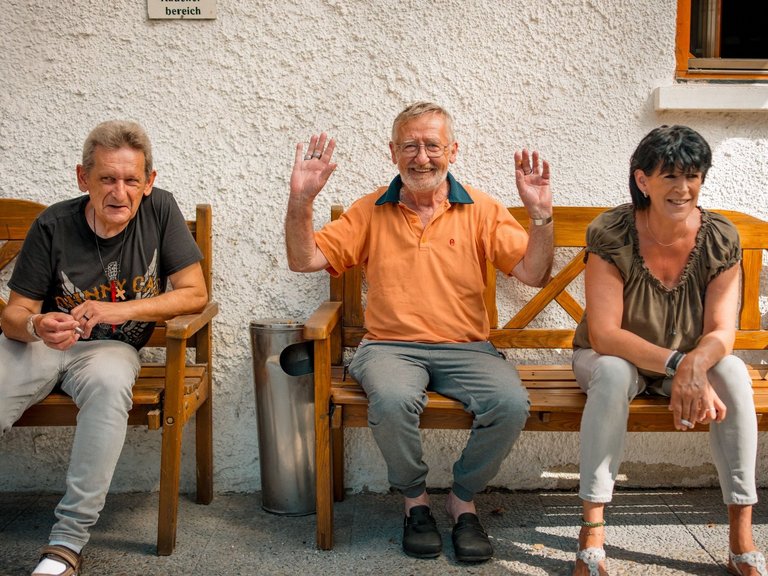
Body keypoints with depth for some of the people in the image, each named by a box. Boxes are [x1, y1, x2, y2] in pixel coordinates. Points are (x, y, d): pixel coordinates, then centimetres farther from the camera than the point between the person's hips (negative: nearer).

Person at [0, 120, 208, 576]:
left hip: (111, 347, -1)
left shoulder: (160, 209, -6)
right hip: (40, 343, 1)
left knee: (109, 383, -36)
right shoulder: (54, 225, -7)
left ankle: (69, 539, -28)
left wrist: (121, 310, -19)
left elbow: (194, 294, -8)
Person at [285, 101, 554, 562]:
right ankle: (416, 500, -3)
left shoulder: (481, 210, 8)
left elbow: (534, 274, 0)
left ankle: (464, 499, 1)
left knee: (511, 404, -28)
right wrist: (301, 201, -9)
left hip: (466, 348, 1)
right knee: (392, 400, -34)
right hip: (391, 346, 0)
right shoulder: (371, 211, 10)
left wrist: (541, 216, -16)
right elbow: (304, 260, 5)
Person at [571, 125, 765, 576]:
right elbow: (604, 333, -25)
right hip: (613, 357, -2)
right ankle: (592, 536, -31)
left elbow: (722, 332, -14)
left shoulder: (721, 238, -12)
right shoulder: (611, 234, -21)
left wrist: (695, 364, -38)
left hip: (691, 360, 3)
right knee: (613, 372, -36)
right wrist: (676, 363, -38)